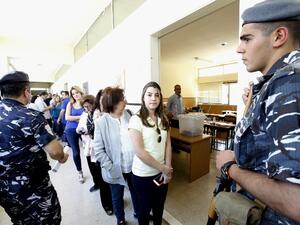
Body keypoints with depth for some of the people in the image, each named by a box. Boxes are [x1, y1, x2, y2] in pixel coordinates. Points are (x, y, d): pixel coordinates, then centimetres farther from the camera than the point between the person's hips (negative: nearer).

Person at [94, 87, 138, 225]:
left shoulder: (129, 116, -6)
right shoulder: (101, 122, -16)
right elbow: (98, 150, -12)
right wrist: (110, 167, -16)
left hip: (134, 165, 3)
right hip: (116, 169, -3)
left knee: (136, 192, 26)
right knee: (117, 197, 22)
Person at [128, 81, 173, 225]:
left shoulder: (163, 118, 1)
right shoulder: (136, 120, -18)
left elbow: (168, 144, 2)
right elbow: (139, 151, -21)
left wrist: (167, 169, -6)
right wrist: (163, 168, -15)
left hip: (162, 172, 5)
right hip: (143, 174, -5)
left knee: (159, 207, 26)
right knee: (145, 208, 20)